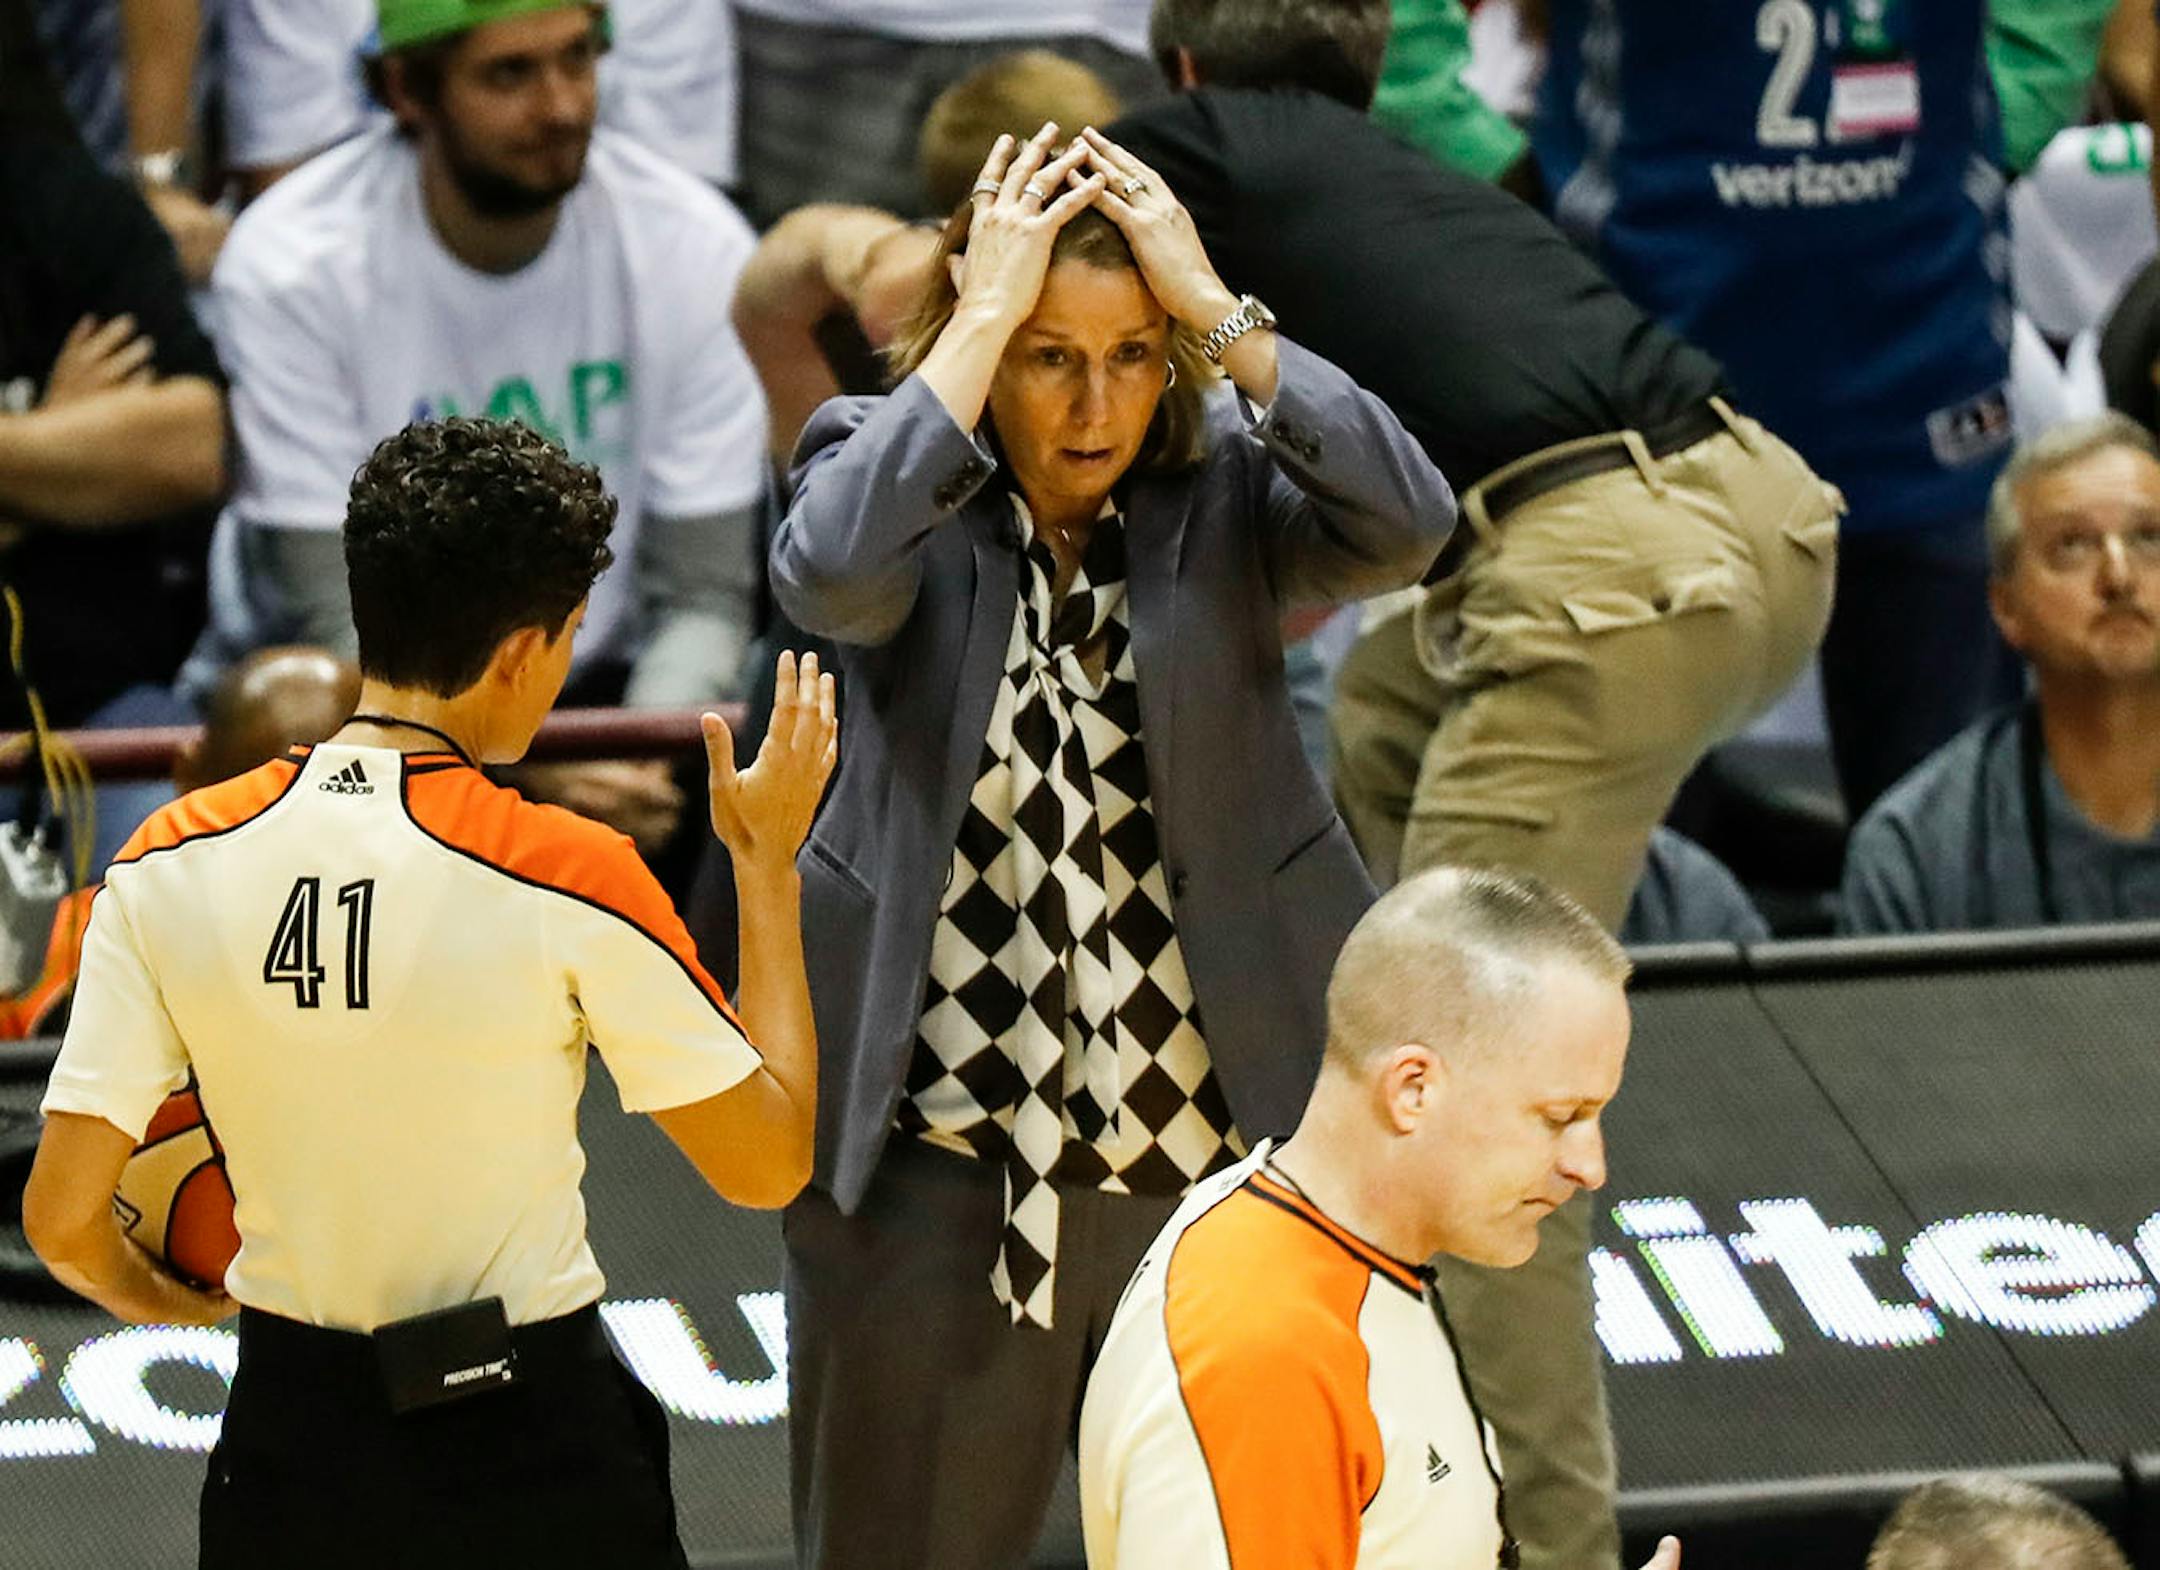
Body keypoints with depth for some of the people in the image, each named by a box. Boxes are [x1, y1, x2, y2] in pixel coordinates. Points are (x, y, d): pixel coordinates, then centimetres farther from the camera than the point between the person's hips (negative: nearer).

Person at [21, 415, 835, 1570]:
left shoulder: (168, 867, -8)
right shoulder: (567, 880, -17)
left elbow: (63, 1218, -8)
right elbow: (769, 1163, -9)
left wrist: (151, 1297, 15)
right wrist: (769, 866, 0)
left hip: (287, 1437, 3)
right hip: (530, 1453, -3)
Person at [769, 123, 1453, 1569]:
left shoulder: (1223, 489, -1)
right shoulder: (899, 475, -3)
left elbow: (1406, 523, -20)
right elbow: (832, 570, -27)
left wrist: (1215, 309, -19)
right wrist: (984, 319, -22)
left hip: (1216, 1160, 1)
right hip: (942, 1165, -1)